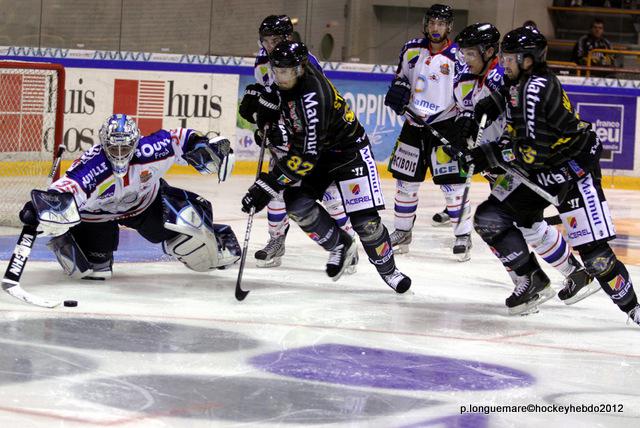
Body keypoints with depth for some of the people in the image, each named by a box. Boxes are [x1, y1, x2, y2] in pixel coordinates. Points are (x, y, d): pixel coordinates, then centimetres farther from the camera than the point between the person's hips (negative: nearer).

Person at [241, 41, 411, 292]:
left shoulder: (311, 97, -36)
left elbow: (306, 155, -38)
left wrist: (267, 186, -37)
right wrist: (276, 127, -2)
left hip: (348, 149, -7)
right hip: (315, 149, 7)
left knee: (364, 218, -12)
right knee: (297, 203, -15)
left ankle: (388, 270, 12)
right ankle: (339, 245, 7)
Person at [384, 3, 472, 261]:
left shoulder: (458, 58, -11)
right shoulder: (412, 50, 3)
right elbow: (402, 76, 20)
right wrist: (397, 90, -1)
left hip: (445, 125, -5)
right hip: (414, 122, 5)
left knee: (451, 181, -10)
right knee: (405, 179, 7)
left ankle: (463, 236, -2)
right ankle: (403, 231, 20)